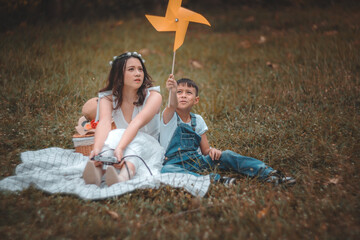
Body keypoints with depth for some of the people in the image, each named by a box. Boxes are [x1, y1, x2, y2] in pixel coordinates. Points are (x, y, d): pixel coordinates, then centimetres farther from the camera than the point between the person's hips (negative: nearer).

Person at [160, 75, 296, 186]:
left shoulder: (197, 120, 11)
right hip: (175, 163, -4)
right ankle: (214, 179, -45)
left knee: (226, 155, -19)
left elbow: (205, 150, 11)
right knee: (166, 170, -39)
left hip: (197, 161, 4)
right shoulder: (169, 116, -2)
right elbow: (172, 106, -28)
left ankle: (267, 173, -23)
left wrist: (211, 151, -13)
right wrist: (172, 91, -50)